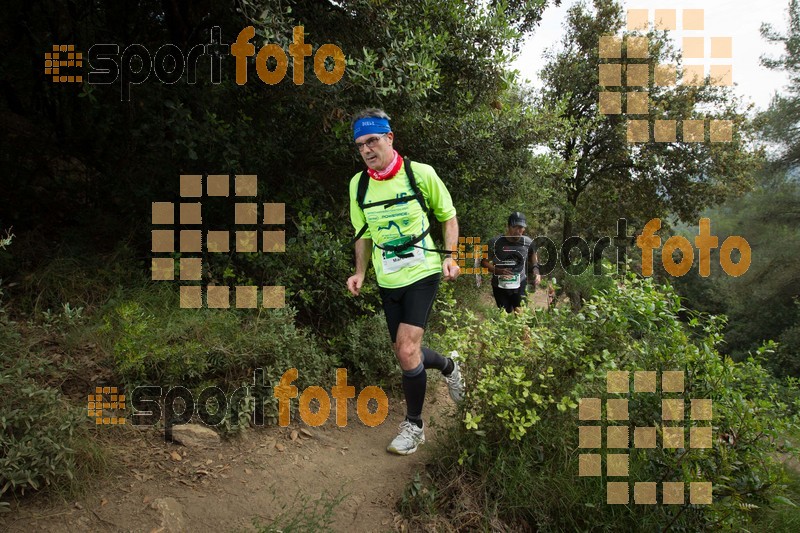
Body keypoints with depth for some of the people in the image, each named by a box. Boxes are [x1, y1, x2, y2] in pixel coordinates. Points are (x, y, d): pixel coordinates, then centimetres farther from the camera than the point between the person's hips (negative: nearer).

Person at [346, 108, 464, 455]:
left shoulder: (421, 173, -10)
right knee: (404, 353, 10)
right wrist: (360, 272, 2)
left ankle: (414, 425, 7)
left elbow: (448, 216, 3)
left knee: (407, 351, -15)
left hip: (422, 273, -5)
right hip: (387, 281, 5)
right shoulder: (358, 184, 1)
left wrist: (449, 256, -9)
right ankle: (448, 365, 43)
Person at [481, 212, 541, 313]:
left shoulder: (528, 242, -9)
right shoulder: (495, 242, -17)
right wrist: (498, 271, -23)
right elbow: (484, 262, -7)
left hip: (520, 286, 1)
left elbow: (533, 255, 14)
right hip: (500, 286, -1)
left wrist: (536, 270, -3)